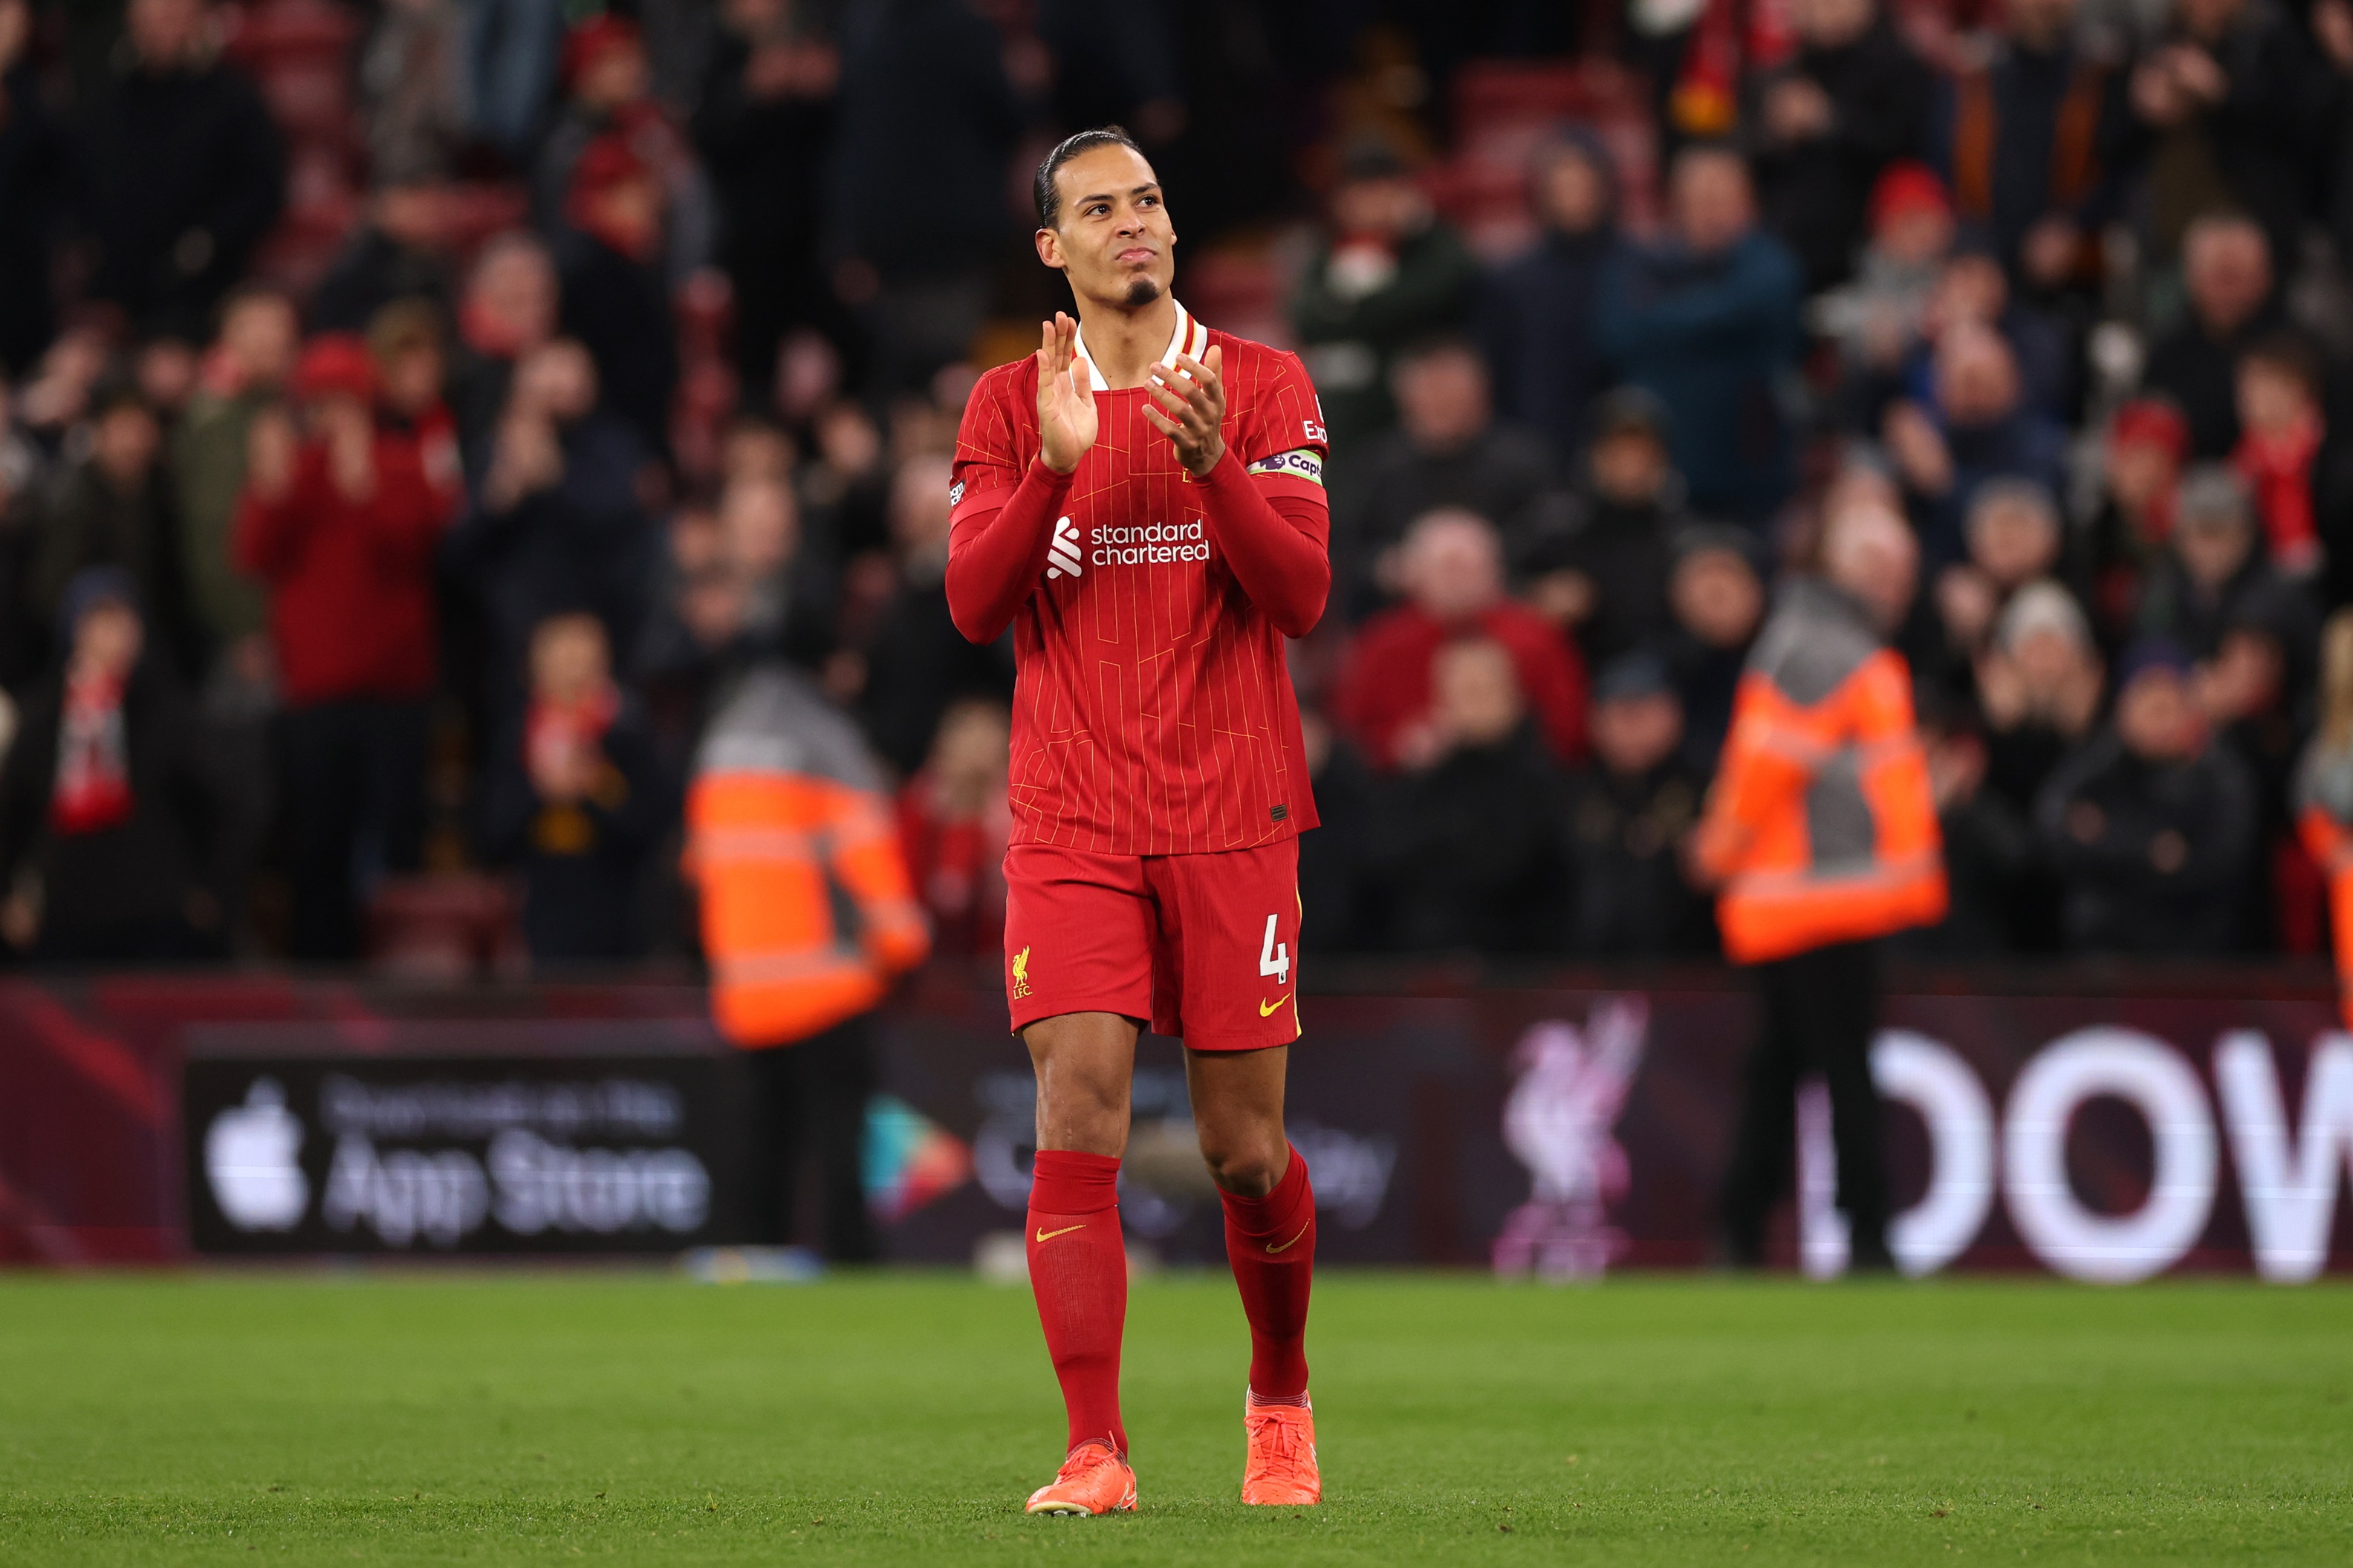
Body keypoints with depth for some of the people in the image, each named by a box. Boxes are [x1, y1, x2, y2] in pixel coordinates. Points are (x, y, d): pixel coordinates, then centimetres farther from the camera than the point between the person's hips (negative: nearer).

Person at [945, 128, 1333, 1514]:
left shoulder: (1264, 387, 3)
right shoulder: (1009, 406, 8)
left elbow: (1302, 598, -6)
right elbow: (974, 606, -2)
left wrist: (1211, 465, -21)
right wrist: (1056, 464, -16)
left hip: (1234, 814, 0)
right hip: (1072, 819, 0)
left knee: (1246, 1149, 3)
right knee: (1078, 1111, -14)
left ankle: (1283, 1402, 29)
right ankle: (1096, 1453, -12)